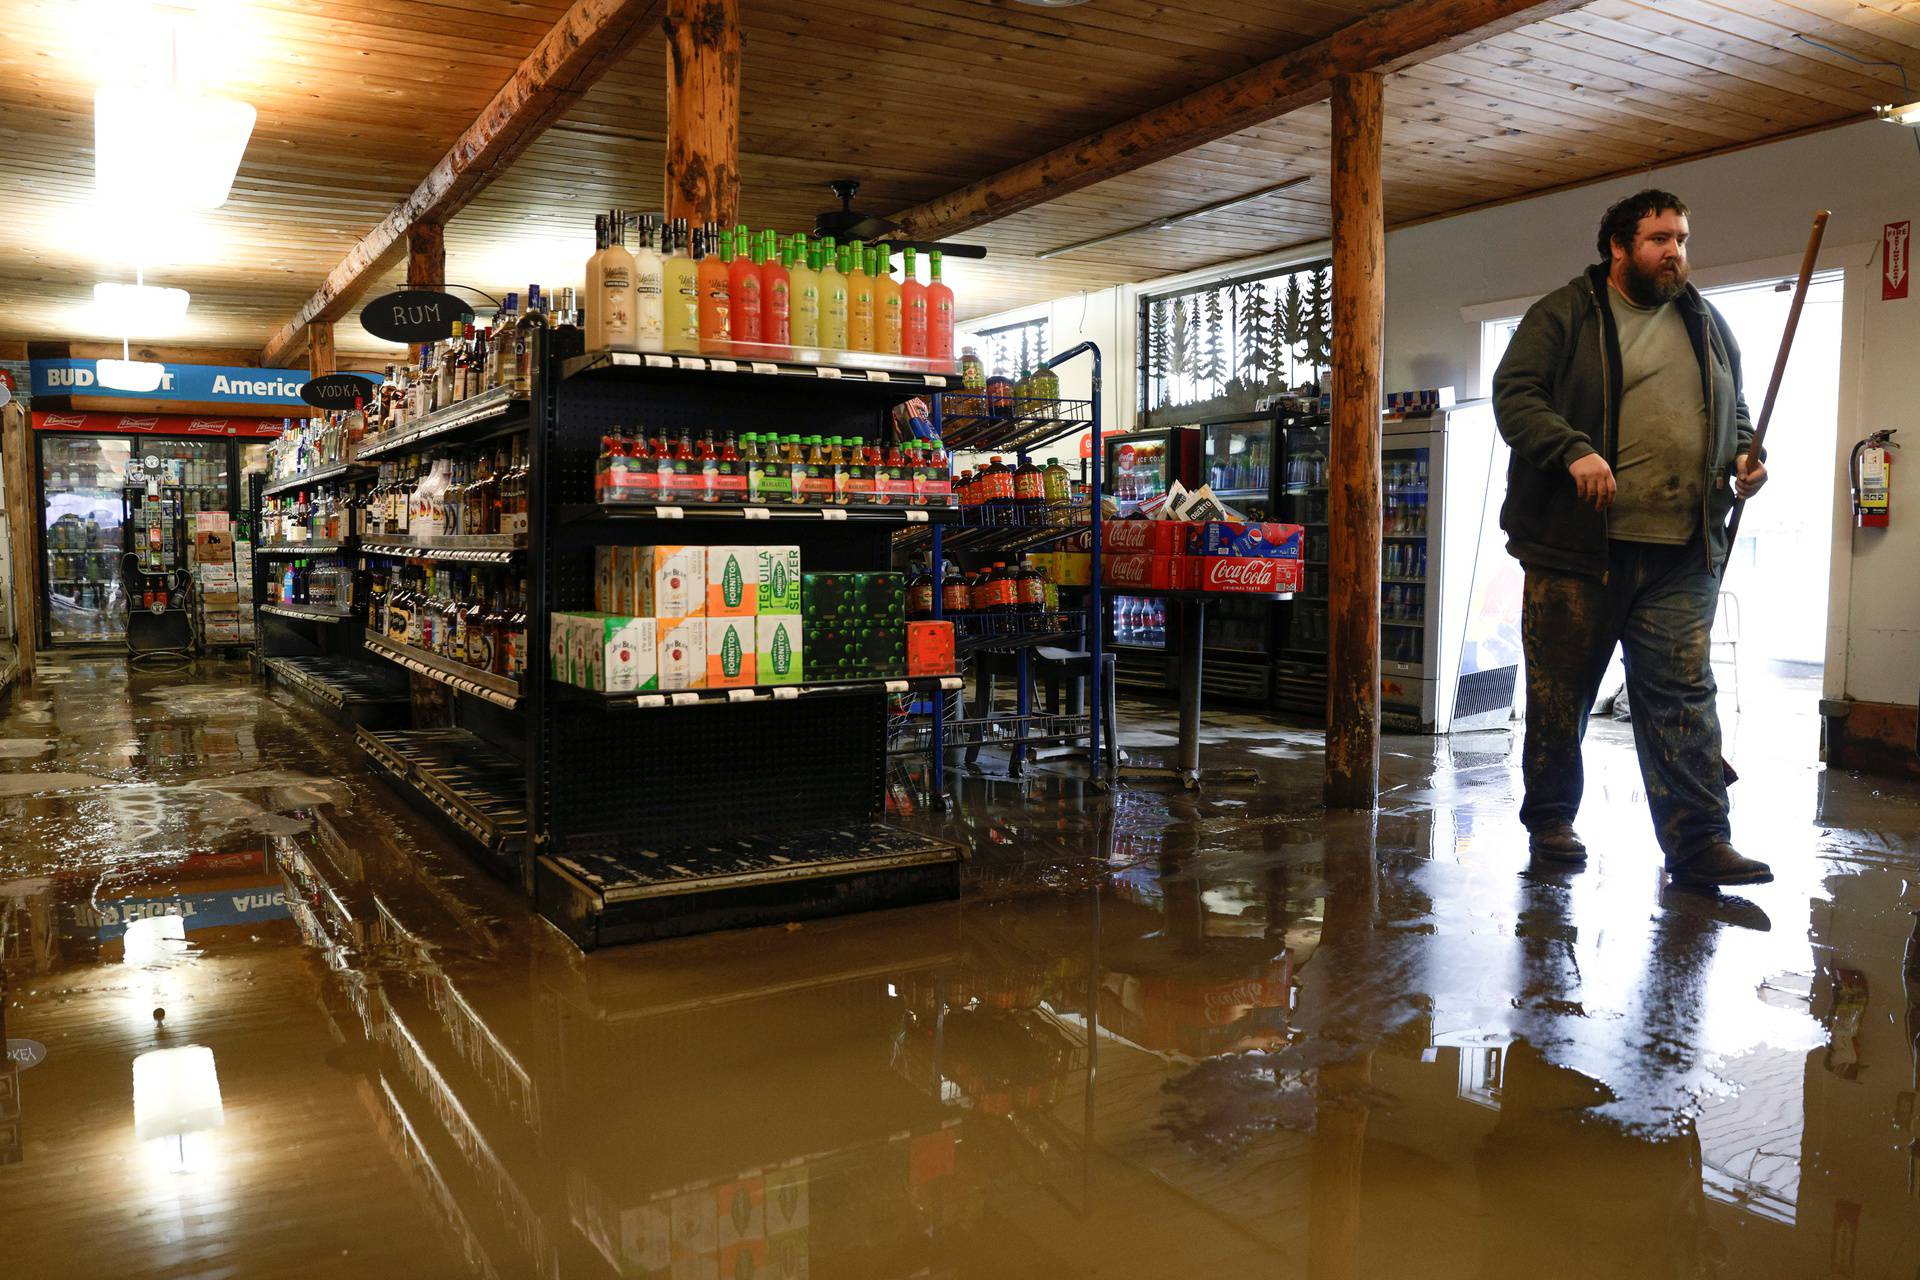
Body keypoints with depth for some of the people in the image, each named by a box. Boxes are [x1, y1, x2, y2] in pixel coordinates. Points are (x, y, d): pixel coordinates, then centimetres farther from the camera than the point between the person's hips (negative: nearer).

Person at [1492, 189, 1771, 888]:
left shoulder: (1706, 323, 20)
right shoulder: (1562, 315, 2)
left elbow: (1734, 410, 29)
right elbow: (1514, 394, -8)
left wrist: (1745, 456, 8)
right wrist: (1574, 450, -22)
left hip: (1682, 555, 4)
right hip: (1577, 545, -4)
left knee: (1683, 693, -1)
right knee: (1560, 692, 5)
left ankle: (1699, 842, 2)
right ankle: (1549, 820, 21)